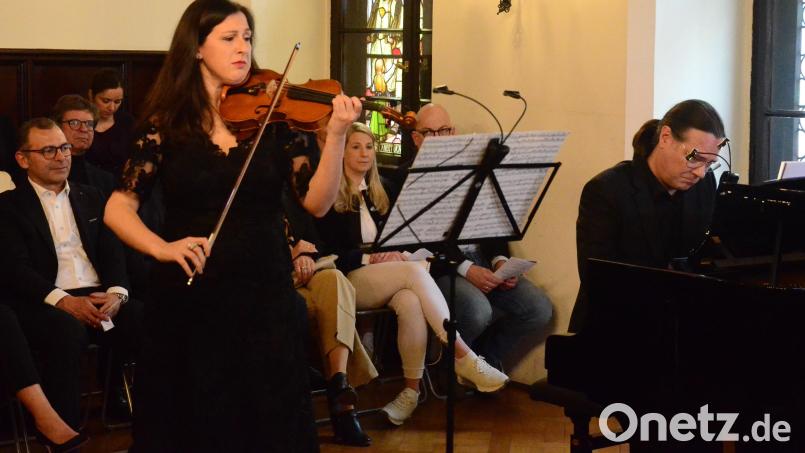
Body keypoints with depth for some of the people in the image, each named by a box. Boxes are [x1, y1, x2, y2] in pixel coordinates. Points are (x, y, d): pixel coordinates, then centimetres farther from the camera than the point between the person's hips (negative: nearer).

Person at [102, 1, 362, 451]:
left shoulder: (273, 116, 1)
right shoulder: (166, 123, -1)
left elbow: (316, 203, -8)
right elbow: (117, 209, -3)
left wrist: (336, 135, -21)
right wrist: (162, 247, -21)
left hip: (266, 297, 1)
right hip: (190, 301, -1)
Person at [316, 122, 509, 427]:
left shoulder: (378, 193, 20)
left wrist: (393, 253, -4)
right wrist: (371, 258, -17)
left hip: (387, 280, 5)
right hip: (349, 281, -5)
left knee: (410, 303, -34)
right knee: (415, 271, -33)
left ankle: (411, 390, -32)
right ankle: (464, 357, -36)